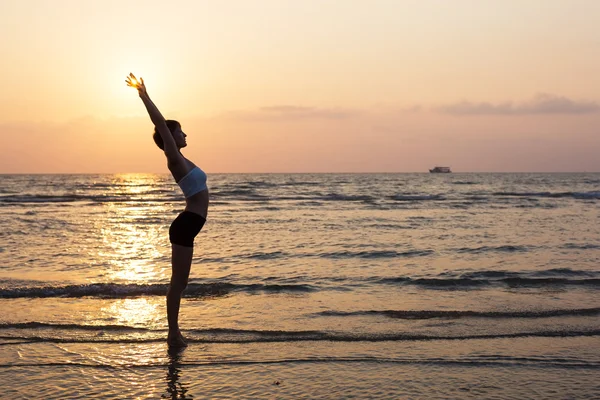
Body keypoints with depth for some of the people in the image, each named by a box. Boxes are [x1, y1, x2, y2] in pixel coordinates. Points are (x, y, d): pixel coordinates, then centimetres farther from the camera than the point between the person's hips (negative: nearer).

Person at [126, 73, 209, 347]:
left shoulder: (179, 159, 14)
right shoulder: (174, 158, -9)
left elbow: (161, 123, 21)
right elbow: (160, 122, -15)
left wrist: (144, 94, 27)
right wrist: (143, 94, -14)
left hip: (187, 225, 10)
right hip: (186, 225, -10)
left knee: (180, 281, 12)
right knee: (178, 281, -5)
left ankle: (174, 333, 19)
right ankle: (173, 334, 1)